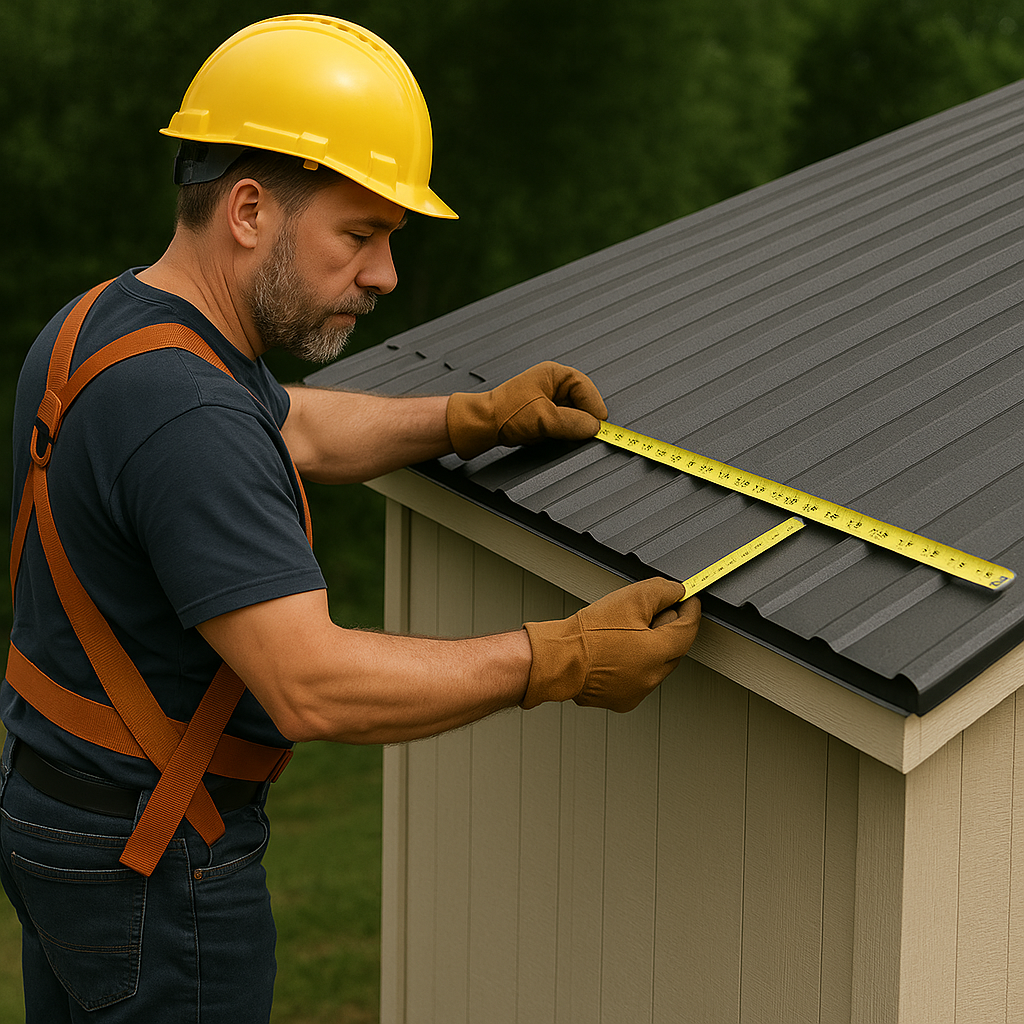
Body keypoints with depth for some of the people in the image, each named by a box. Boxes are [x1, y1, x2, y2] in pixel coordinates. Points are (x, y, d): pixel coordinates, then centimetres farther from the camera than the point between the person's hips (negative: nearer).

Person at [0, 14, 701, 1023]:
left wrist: (478, 416, 13)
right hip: (153, 863, -10)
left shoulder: (97, 326, 3)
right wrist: (562, 659, -28)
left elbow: (298, 429, 22)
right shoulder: (183, 413, -30)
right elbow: (311, 685, -34)